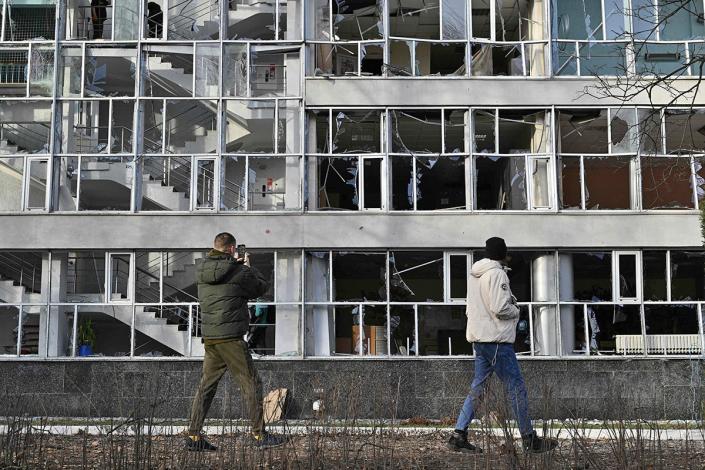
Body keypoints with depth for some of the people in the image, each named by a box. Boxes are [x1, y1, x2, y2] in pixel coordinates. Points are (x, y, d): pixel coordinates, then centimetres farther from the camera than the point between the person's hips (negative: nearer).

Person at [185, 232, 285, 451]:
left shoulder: (201, 269, 5)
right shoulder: (239, 272, -11)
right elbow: (262, 287, 6)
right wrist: (248, 266, 19)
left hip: (209, 337, 6)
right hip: (230, 337, -6)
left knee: (206, 386, 12)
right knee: (251, 384, 2)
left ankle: (194, 436, 11)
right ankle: (260, 435, 4)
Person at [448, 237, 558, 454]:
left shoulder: (474, 274, 16)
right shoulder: (496, 273, -12)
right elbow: (500, 308, -21)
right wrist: (516, 310, -1)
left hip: (478, 337, 9)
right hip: (496, 339, -9)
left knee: (477, 387, 10)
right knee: (516, 387, -2)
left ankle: (459, 435, 5)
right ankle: (529, 439, 3)